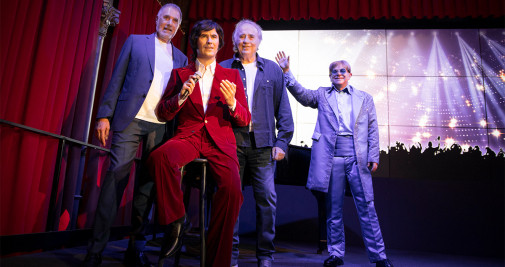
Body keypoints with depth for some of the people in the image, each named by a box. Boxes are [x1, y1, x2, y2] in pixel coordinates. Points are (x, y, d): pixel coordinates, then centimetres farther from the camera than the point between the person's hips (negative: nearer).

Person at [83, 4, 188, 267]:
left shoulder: (181, 58, 18)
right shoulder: (135, 42, 12)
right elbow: (117, 80, 5)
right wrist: (104, 115, -5)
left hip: (161, 126, 3)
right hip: (131, 119, -2)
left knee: (147, 185, 4)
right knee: (116, 177, -8)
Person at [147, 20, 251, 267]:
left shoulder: (232, 75, 15)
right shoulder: (179, 74, 16)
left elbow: (245, 120, 10)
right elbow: (163, 114, 11)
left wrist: (232, 103, -13)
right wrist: (181, 96, -8)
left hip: (221, 142, 0)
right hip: (188, 137, 1)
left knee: (232, 190, -28)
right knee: (159, 157, -34)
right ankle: (175, 221, -12)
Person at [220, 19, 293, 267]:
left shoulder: (272, 70, 13)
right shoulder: (223, 68, 11)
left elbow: (283, 107, 9)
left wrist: (282, 141, 0)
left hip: (262, 144, 1)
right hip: (231, 142, 0)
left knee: (267, 197, 0)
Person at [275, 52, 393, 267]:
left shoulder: (365, 98, 14)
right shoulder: (322, 95, 15)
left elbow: (373, 130, 11)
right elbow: (301, 94, 0)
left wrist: (373, 157, 2)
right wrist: (286, 72, -10)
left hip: (357, 158, 0)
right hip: (331, 158, 0)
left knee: (367, 207, 1)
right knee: (333, 209, 6)